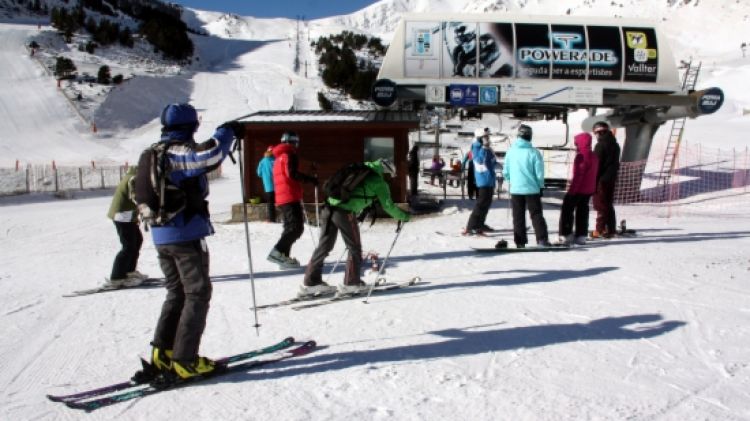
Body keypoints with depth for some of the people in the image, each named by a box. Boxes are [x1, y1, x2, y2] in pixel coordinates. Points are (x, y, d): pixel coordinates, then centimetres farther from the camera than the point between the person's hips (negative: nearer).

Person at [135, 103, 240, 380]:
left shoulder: (150, 155, 14)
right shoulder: (181, 152, -12)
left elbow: (141, 193, 20)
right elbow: (210, 154, -31)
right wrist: (227, 132, -15)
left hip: (160, 236, 8)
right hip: (186, 235, -8)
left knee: (177, 293, 19)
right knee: (197, 295, 1)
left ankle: (162, 353, 19)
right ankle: (185, 361, 1)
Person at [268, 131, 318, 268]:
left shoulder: (278, 157, 24)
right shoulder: (289, 154, -4)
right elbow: (292, 174, -18)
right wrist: (310, 179, -15)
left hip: (281, 198, 10)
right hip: (290, 197, -10)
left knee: (290, 227, 14)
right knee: (297, 227, -14)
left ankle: (284, 257, 9)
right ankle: (277, 252, -24)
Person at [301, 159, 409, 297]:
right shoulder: (379, 181, 6)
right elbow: (388, 205, 7)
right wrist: (403, 216, 22)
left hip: (329, 206, 7)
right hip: (345, 212, -7)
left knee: (324, 246, 13)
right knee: (354, 248, 10)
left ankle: (311, 283, 16)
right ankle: (351, 284, 16)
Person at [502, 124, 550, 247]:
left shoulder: (511, 151, -3)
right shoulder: (534, 152, -9)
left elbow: (505, 172, 1)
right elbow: (539, 173, -5)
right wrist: (540, 187, 9)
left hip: (515, 190, 2)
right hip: (532, 189, -1)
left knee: (518, 217, 9)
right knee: (536, 215, 6)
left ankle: (520, 242, 10)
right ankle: (542, 239, -1)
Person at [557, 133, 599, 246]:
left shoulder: (581, 156, -17)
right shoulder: (594, 157, 11)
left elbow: (578, 175, -21)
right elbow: (593, 174, 16)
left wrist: (572, 189, -20)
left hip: (578, 189, -9)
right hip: (588, 190, 9)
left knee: (567, 211, -1)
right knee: (582, 212, 12)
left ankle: (566, 235, -4)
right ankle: (581, 237, 14)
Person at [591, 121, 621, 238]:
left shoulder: (600, 145, -14)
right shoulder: (615, 144, 12)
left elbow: (597, 164, -16)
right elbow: (616, 163, 16)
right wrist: (613, 176, 19)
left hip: (602, 179, -8)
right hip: (612, 178, 8)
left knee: (601, 205, -4)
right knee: (609, 205, 13)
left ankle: (600, 230, -2)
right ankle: (611, 229, 17)